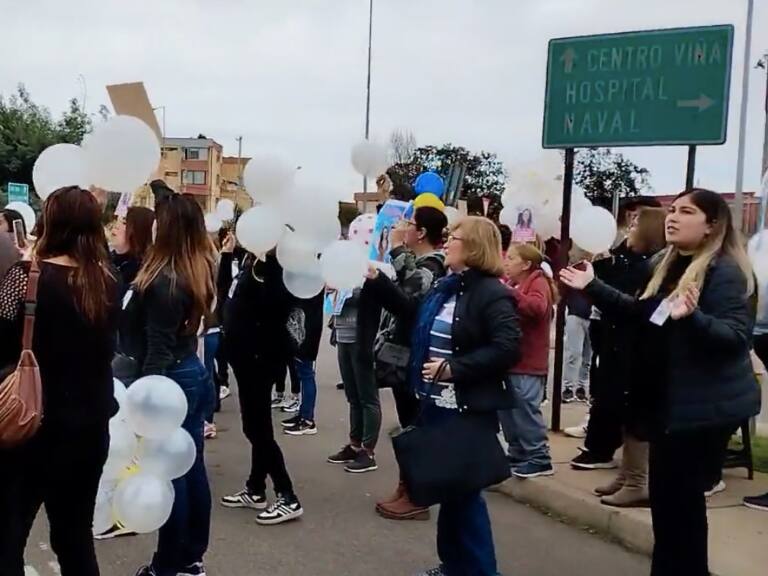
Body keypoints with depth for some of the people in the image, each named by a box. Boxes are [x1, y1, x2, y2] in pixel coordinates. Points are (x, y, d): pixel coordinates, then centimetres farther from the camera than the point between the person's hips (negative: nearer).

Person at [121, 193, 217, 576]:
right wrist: (159, 190, 27)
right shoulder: (200, 269, 3)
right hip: (195, 374, 9)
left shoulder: (163, 281, -20)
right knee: (191, 467, 14)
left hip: (171, 379, -9)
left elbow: (158, 348, -21)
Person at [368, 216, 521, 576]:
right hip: (436, 405, 9)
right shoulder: (446, 287, 11)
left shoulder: (491, 293, -15)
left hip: (469, 412, -9)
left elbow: (506, 348, -24)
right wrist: (378, 280, 20)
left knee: (465, 491, 1)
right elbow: (412, 314, 25)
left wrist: (455, 367, -25)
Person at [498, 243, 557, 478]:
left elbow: (537, 307, -30)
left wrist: (508, 292, -35)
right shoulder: (512, 284, 17)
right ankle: (518, 454, 23)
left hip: (528, 363, -9)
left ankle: (539, 459, 0)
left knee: (526, 411, -7)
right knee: (507, 411, 13)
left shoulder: (537, 282, -8)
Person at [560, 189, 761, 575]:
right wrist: (593, 287, 12)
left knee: (681, 498, -2)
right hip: (667, 400, 9)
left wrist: (692, 317, -40)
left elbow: (737, 337, -24)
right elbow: (641, 313, 18)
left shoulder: (725, 272, -16)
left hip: (703, 407, -9)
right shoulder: (669, 265, 11)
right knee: (665, 495, 17)